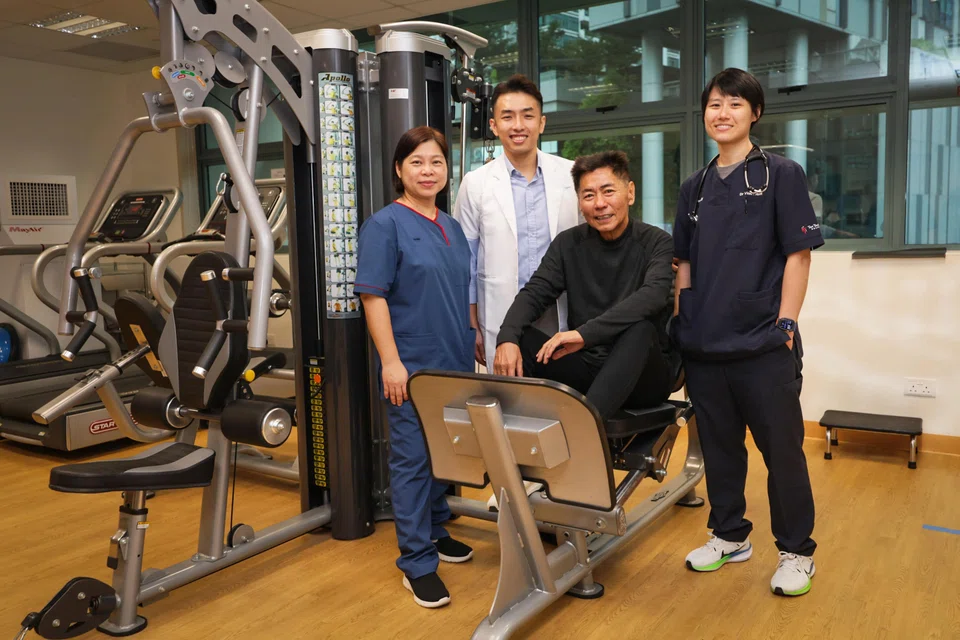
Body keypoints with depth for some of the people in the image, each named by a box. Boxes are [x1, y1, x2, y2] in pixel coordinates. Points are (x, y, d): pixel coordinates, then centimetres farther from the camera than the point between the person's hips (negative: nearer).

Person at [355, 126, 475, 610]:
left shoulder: (452, 227, 12)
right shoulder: (385, 225, -8)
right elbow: (373, 296, -14)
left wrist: (474, 344, 16)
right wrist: (391, 361, -19)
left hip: (454, 363, 7)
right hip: (412, 365, -7)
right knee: (413, 456, -1)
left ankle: (434, 531, 33)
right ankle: (417, 561, 9)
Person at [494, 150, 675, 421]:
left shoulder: (656, 242, -5)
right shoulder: (568, 243, 6)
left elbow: (654, 295, -25)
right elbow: (534, 294, -3)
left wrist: (584, 333, -35)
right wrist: (507, 338, -24)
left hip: (641, 372, -3)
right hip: (586, 366, 3)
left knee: (640, 329, -35)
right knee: (521, 338, -18)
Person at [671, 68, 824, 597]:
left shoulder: (781, 174, -1)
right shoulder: (695, 187, 12)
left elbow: (798, 254, -5)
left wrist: (785, 324, -11)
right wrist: (681, 321, 9)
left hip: (763, 346, -4)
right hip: (703, 345, 5)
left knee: (781, 449, 4)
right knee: (719, 445, 15)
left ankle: (795, 552, 21)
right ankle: (729, 535, 32)